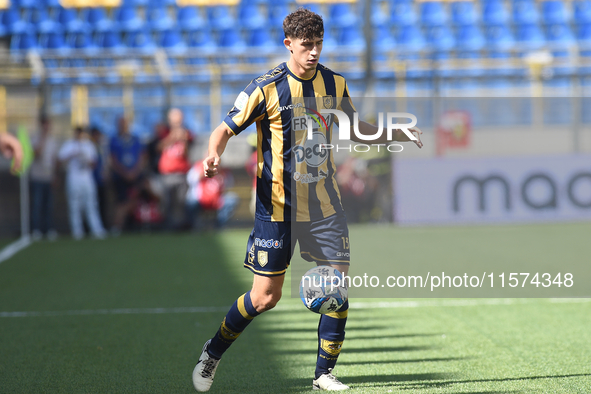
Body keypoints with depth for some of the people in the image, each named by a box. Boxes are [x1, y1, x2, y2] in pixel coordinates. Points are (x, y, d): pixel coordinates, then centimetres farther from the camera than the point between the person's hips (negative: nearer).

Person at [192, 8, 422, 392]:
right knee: (265, 297, -2)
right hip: (278, 203, -4)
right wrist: (214, 155, -28)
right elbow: (225, 130, -7)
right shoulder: (266, 87, -11)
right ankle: (212, 353, 21)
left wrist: (398, 134, 11)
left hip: (324, 200, 4)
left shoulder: (334, 83, 4)